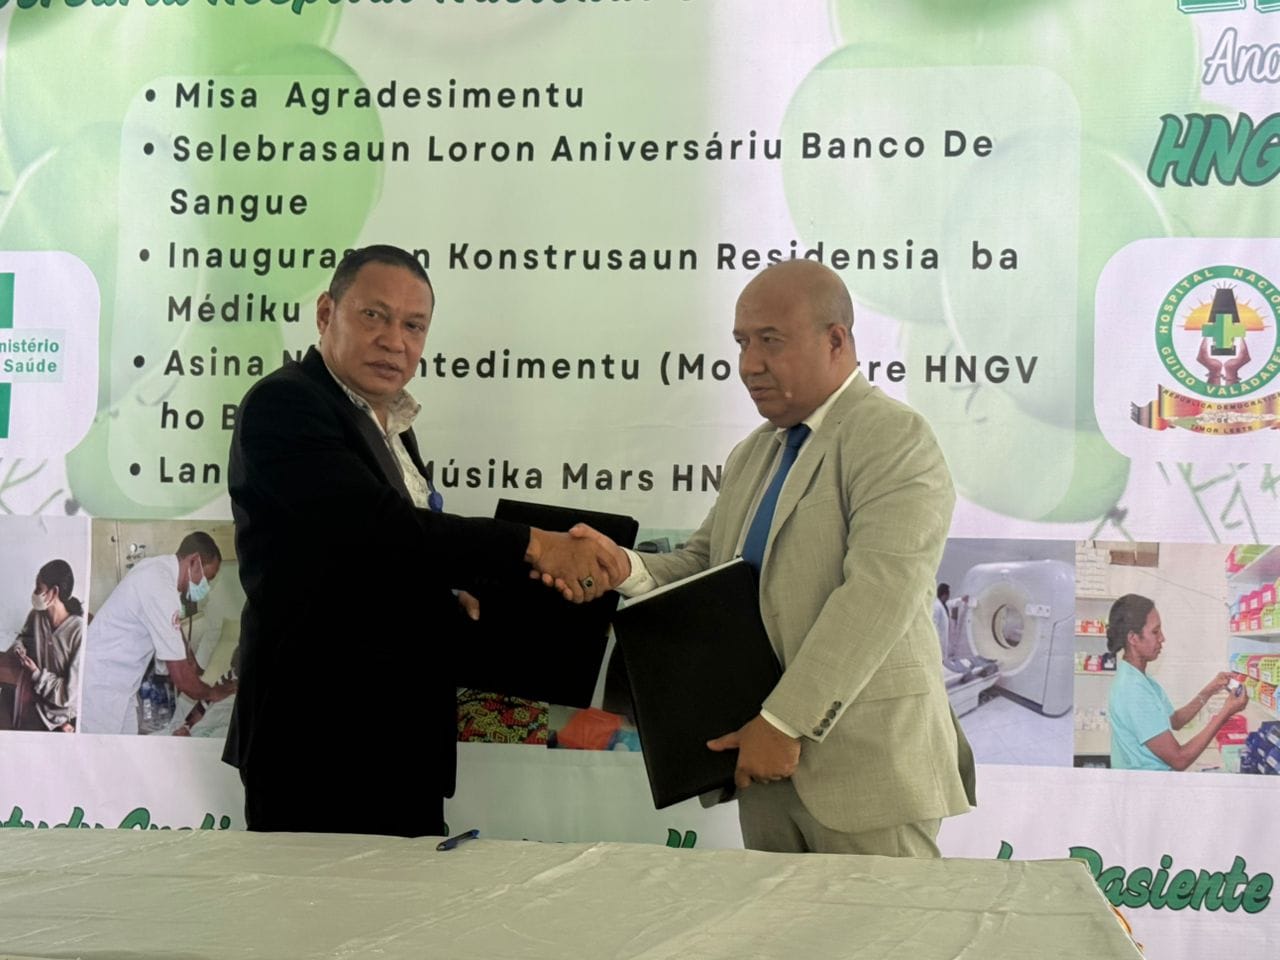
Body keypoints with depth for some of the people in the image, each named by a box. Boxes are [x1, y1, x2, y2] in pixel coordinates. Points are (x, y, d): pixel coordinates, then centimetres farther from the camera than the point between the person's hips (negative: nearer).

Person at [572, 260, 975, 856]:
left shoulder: (895, 439, -9)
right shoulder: (750, 458, 19)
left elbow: (876, 596, -19)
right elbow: (701, 569, 16)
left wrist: (785, 723, -21)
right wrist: (622, 567, -6)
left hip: (865, 767, -7)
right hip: (765, 762, 7)